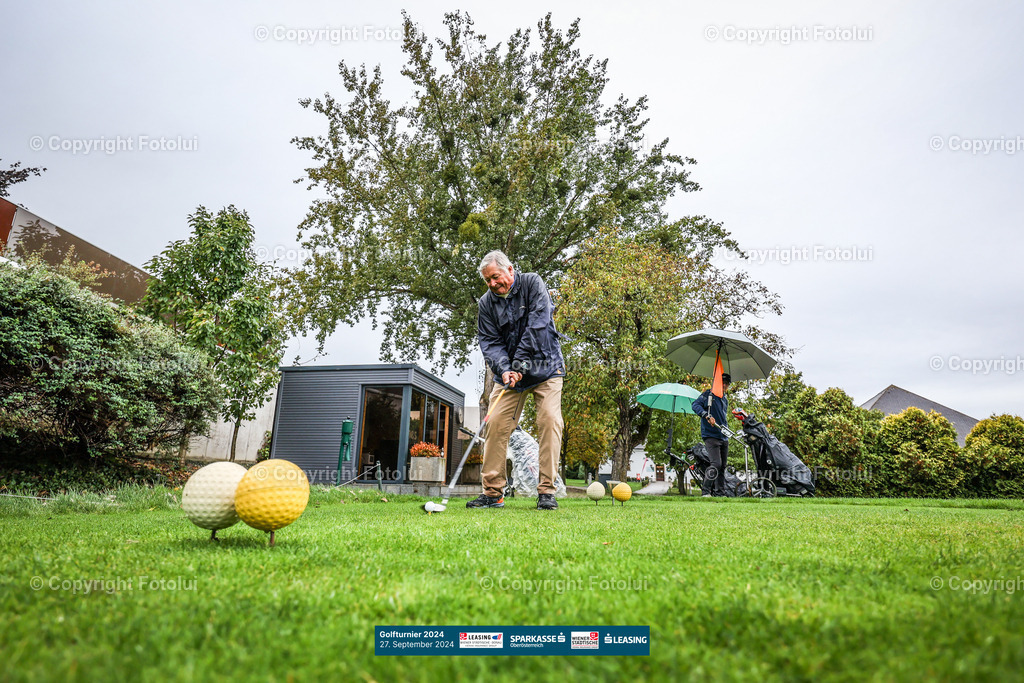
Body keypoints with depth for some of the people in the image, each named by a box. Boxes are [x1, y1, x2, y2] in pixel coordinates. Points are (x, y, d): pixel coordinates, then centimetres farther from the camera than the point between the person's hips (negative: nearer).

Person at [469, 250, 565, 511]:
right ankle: (493, 493, 1)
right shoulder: (486, 303, 2)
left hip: (545, 366, -2)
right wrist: (504, 369, -22)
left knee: (550, 420, -13)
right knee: (496, 423, -7)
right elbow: (489, 342, -3)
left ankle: (546, 491, -7)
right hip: (509, 372, 3)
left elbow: (538, 324, -17)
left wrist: (521, 360, -22)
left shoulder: (532, 283, -6)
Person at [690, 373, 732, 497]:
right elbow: (695, 405, -16)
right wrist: (707, 416, -28)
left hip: (724, 437, 8)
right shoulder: (709, 394, -2)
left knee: (723, 465, 10)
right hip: (710, 435, -8)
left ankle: (720, 492, 17)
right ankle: (705, 491, -14)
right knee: (716, 464, -19)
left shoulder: (725, 401, 22)